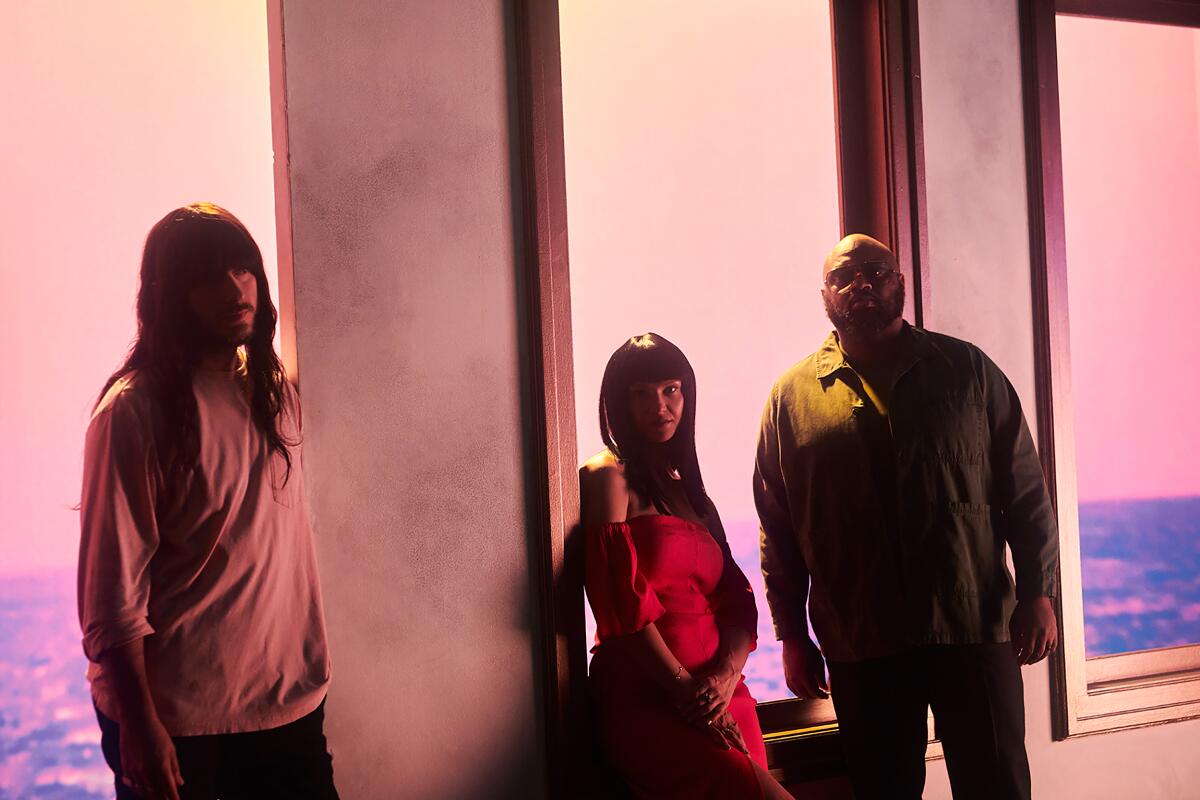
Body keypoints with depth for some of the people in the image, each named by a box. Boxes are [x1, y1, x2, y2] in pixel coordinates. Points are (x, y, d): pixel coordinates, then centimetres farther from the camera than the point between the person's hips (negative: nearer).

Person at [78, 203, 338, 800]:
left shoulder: (273, 393, 7)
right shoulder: (134, 412, -13)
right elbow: (111, 590, -14)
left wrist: (312, 663, 13)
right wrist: (139, 726, -16)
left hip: (289, 701, 6)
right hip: (174, 717, -5)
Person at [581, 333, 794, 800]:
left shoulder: (690, 491, 21)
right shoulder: (607, 477, 0)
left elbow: (737, 602, 11)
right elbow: (623, 603, -10)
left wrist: (724, 678, -7)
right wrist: (685, 691, -13)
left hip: (722, 704, 7)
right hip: (646, 704, -7)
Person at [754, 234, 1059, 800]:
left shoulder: (967, 369, 5)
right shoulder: (793, 395, 5)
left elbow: (1026, 492, 6)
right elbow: (777, 528, 7)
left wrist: (1037, 593, -2)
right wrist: (792, 635, 5)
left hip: (975, 628, 0)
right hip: (860, 645, 0)